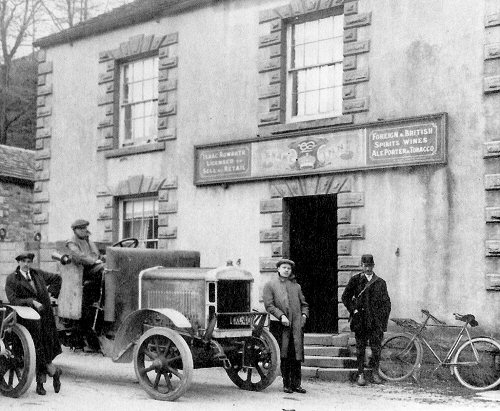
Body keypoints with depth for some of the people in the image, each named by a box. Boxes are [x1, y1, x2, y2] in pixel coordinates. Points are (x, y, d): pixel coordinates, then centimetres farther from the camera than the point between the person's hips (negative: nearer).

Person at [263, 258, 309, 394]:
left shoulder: (296, 286, 18)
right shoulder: (270, 285, 5)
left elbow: (304, 304, 23)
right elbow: (268, 305, -5)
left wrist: (304, 314, 3)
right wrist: (281, 316, -15)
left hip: (296, 326, 3)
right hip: (280, 326, -3)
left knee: (296, 356, -1)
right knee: (284, 356, -1)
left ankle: (296, 384, 5)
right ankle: (286, 384, 7)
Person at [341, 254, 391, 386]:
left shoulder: (380, 282, 9)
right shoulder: (355, 280, 5)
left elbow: (386, 303, 11)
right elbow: (345, 297, 9)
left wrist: (384, 320, 3)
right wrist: (353, 310, -2)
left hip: (376, 320, 1)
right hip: (360, 320, -1)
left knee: (376, 348, 0)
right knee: (360, 348, 3)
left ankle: (375, 373, 11)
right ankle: (360, 374, 9)